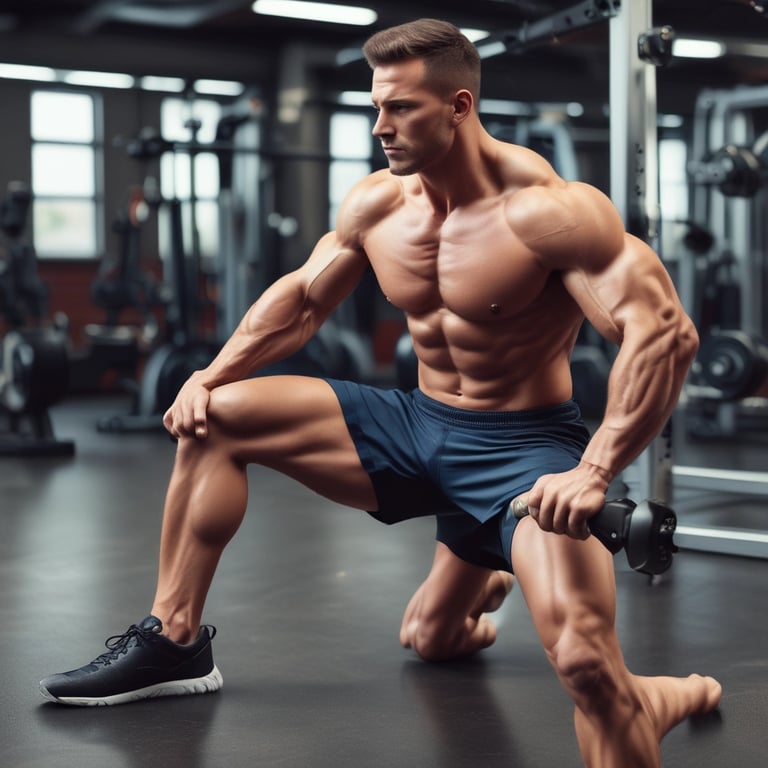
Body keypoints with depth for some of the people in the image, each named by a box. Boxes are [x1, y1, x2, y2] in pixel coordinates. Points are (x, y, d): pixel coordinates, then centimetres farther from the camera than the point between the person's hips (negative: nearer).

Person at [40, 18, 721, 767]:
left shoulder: (545, 210, -22)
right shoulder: (376, 203, -1)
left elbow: (665, 331, -28)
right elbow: (301, 295, 14)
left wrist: (594, 473, -36)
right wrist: (209, 375, 1)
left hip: (523, 446, -7)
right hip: (419, 425, 7)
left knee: (583, 662, -30)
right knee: (216, 419, 3)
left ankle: (673, 695, 5)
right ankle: (173, 640, 15)